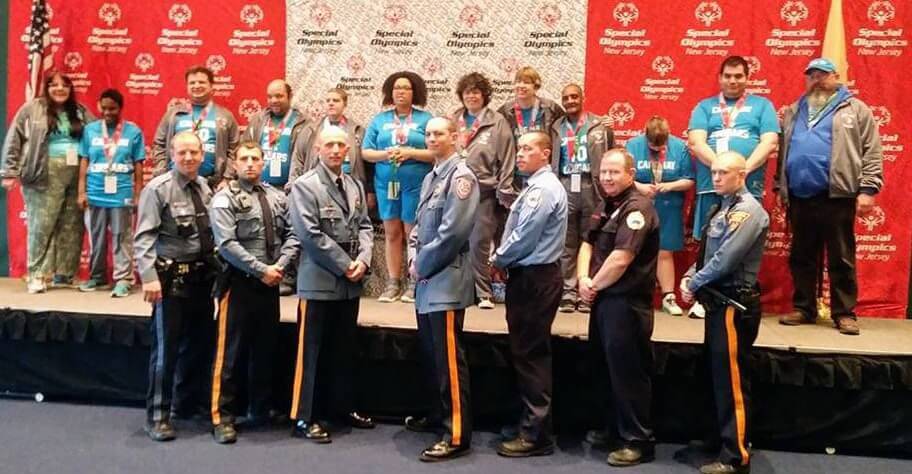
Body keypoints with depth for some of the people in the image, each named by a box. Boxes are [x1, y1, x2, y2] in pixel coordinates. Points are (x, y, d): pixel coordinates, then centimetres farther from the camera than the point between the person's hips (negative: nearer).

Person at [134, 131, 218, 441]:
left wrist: (216, 266, 7)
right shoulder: (158, 189, -9)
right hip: (171, 277, -6)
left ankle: (188, 403, 34)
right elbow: (143, 238, -14)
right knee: (166, 347, -1)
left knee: (200, 343, 16)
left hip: (202, 275, 6)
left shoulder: (205, 188, 8)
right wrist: (149, 276, -22)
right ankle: (157, 416, 12)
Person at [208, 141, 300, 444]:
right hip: (239, 282, -5)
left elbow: (291, 235, 7)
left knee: (266, 348, 13)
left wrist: (279, 266, -8)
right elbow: (227, 245, -15)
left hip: (271, 282, 5)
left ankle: (260, 410, 26)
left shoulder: (277, 197, 10)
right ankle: (222, 417, 8)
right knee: (231, 351, -2)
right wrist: (261, 270, -17)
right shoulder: (224, 199, -6)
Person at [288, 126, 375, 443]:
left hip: (351, 282, 6)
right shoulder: (304, 186, -7)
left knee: (346, 348, 15)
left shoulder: (355, 186, 13)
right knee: (312, 350, 0)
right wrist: (345, 265, -14)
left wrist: (362, 261, -7)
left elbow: (365, 226, 11)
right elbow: (310, 234, -15)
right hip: (319, 281, -6)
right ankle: (304, 417, 8)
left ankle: (342, 407, 28)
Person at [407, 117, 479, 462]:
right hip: (426, 281, 9)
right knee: (429, 353, 18)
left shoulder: (460, 176, -12)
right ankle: (440, 414, 34)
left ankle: (457, 436, 1)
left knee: (448, 359, -6)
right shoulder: (430, 178, 16)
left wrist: (422, 266, -11)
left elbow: (453, 232, -20)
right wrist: (413, 258, 4)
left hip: (446, 281, -9)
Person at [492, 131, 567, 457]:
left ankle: (536, 435, 5)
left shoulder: (543, 188, -17)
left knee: (531, 355, -4)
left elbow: (523, 237, -21)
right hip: (530, 276, 10)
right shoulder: (538, 186, 16)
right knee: (527, 353, 15)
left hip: (534, 279, -10)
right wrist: (504, 260, 5)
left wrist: (497, 260, -6)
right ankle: (531, 424, 25)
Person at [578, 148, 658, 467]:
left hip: (627, 302, -10)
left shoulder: (637, 208, -17)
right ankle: (616, 426, 35)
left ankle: (639, 441, 8)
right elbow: (588, 245, 12)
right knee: (606, 366, 19)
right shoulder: (605, 206, 14)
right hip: (603, 298, 10)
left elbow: (620, 259, -24)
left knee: (628, 371, -3)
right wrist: (583, 279, -6)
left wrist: (594, 285, -10)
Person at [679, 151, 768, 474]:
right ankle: (722, 438, 31)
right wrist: (690, 277, -1)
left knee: (732, 380, -4)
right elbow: (707, 252, 17)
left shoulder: (747, 211, -16)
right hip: (719, 301, 10)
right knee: (718, 375, 18)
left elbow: (725, 260, -23)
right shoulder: (724, 208, 14)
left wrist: (694, 284, -11)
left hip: (735, 304, -10)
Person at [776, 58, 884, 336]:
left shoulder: (855, 109, 5)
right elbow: (783, 152, 19)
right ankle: (803, 308, 20)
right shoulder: (793, 112, 18)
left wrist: (868, 189, -10)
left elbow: (872, 151, -1)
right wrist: (780, 188, 13)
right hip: (799, 197, 4)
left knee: (841, 259, 1)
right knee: (802, 257, 10)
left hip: (837, 196, -4)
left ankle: (844, 313, 9)